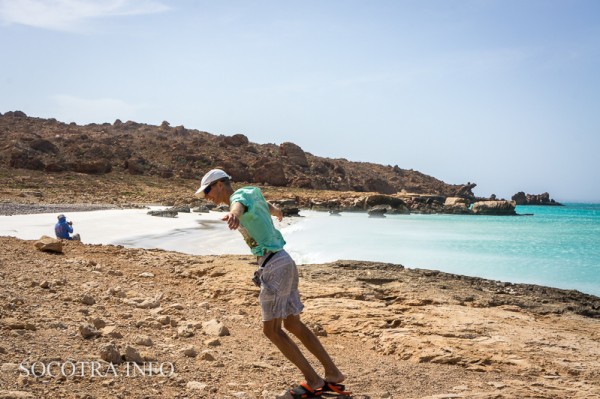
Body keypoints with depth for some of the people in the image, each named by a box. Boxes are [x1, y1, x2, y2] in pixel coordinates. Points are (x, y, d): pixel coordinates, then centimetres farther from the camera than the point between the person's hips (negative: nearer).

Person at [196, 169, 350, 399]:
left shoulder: (240, 196, -10)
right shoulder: (251, 197, 20)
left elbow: (238, 206, -38)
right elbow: (269, 207, 45)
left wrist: (233, 214, -63)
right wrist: (277, 212, 70)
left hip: (275, 265, -10)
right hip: (282, 262, 10)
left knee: (271, 329, -4)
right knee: (293, 324, 16)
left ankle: (313, 380, 4)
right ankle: (332, 373, 21)